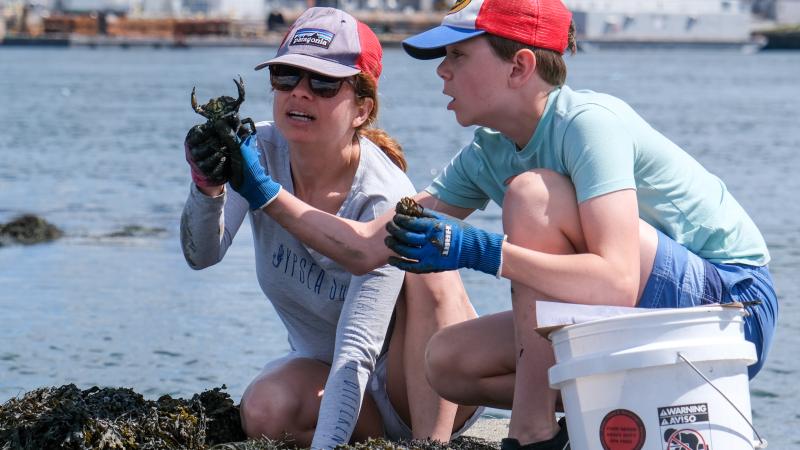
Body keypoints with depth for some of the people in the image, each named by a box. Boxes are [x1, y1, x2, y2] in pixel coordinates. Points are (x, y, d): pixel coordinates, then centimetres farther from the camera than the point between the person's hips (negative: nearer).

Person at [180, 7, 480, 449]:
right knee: (265, 411, -30)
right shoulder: (260, 152, -11)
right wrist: (208, 188, -46)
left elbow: (357, 350, -33)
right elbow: (203, 255, -25)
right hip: (321, 369, 4)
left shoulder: (384, 197, -26)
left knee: (428, 269, -32)